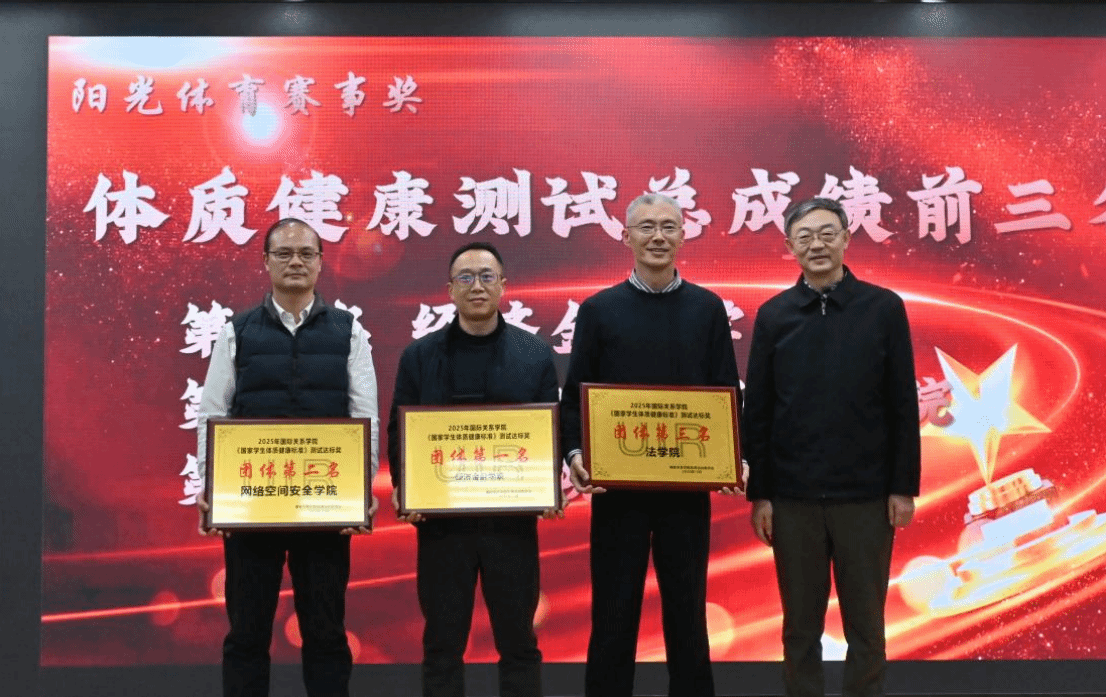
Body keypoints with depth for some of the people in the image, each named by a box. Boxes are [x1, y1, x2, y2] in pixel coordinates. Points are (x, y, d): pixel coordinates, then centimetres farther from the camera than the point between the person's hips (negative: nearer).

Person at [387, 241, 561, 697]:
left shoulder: (536, 354, 5)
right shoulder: (419, 355, 5)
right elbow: (399, 431, 3)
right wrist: (402, 490, -12)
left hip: (512, 518, 0)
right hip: (441, 518, 0)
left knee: (518, 640, 9)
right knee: (442, 643, 8)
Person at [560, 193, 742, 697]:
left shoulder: (708, 309, 6)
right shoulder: (599, 310, 3)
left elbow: (727, 393, 5)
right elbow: (574, 395, 1)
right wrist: (575, 453, -15)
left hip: (687, 485, 1)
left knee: (687, 613, 10)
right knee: (613, 615, 6)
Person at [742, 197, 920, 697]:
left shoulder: (884, 308, -1)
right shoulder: (773, 315, 2)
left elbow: (903, 406, 0)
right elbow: (756, 412, 3)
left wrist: (904, 486, -3)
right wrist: (758, 493, 0)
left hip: (866, 494, -1)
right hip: (792, 496, 1)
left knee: (865, 622, 9)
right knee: (800, 623, 10)